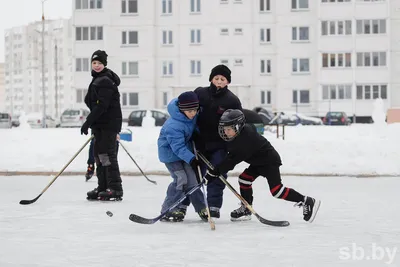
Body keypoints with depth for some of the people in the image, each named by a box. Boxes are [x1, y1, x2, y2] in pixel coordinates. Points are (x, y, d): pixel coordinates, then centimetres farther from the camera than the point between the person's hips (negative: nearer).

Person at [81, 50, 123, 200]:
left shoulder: (105, 81, -16)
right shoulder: (97, 79, 16)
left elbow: (101, 105, -23)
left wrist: (88, 122, -23)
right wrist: (92, 123, 20)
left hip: (109, 123, -10)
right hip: (100, 124, 10)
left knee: (106, 153, -12)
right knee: (98, 153, 12)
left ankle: (115, 188, -12)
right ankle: (103, 187, 18)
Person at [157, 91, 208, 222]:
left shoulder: (192, 115, -11)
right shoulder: (174, 126, -35)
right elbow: (178, 147, -34)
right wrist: (191, 159, -41)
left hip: (184, 149, 8)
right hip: (170, 152, -7)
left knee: (192, 178, 7)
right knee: (181, 178, -16)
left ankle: (201, 208, 15)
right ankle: (167, 211, -9)